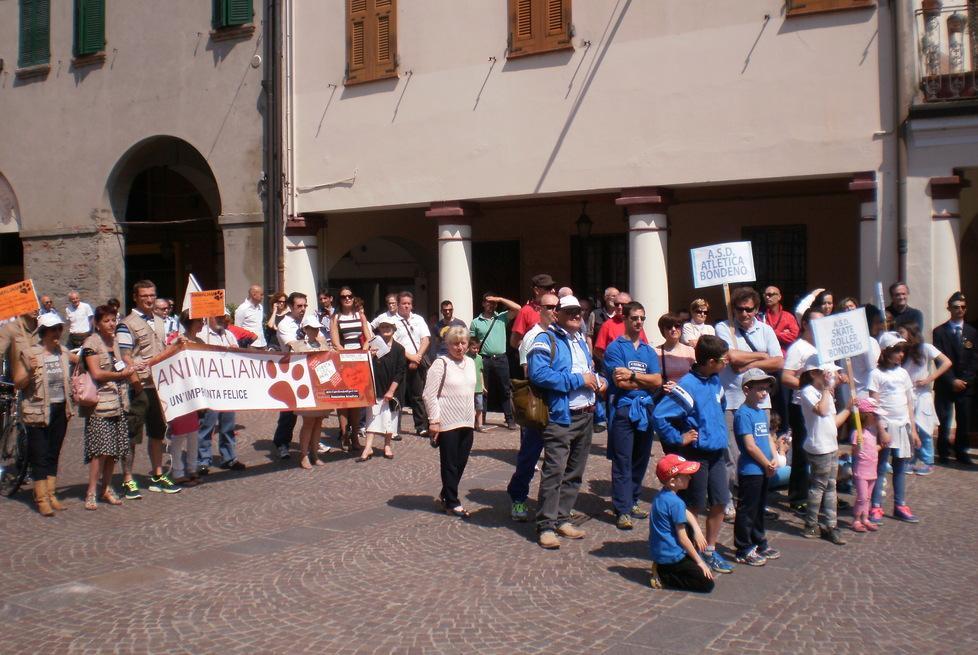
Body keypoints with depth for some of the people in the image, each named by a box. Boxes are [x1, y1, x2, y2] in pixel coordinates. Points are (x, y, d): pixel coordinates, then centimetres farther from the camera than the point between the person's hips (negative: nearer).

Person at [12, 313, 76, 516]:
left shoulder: (64, 353, 7)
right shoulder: (29, 354, -8)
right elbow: (18, 384, -10)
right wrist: (30, 372, -25)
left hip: (60, 409, 5)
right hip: (38, 410, -5)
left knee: (53, 454, 11)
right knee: (40, 456, -3)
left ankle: (50, 494, 18)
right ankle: (41, 499, 2)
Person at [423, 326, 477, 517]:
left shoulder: (470, 362, 9)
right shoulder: (441, 363, -10)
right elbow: (429, 394, -12)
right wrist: (434, 421, -14)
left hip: (467, 422, 6)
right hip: (448, 422, -6)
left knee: (461, 462, 11)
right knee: (450, 464, 2)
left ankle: (445, 495, 28)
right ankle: (452, 503, 12)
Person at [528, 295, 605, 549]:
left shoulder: (581, 340, 19)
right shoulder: (546, 340, -8)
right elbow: (538, 374, -23)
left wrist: (600, 381, 7)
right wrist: (578, 380, -19)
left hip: (585, 416, 8)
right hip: (561, 417, -8)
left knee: (575, 472, 12)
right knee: (554, 471, -10)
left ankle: (562, 518, 22)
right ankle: (546, 526, -5)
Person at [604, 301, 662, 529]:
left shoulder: (649, 351, 16)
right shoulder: (615, 347, -1)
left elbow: (657, 382, 1)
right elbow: (621, 382, -12)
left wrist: (633, 375, -11)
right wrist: (646, 380, -1)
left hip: (646, 410, 6)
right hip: (623, 409, -6)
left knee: (641, 460, 11)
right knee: (622, 463, -5)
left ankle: (633, 502, 22)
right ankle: (622, 510, -3)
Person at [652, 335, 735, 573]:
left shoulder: (715, 381, 4)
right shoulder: (688, 386, -21)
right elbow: (659, 415, -26)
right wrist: (678, 439, -19)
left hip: (716, 453, 7)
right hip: (695, 454, -7)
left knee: (720, 503, 11)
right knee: (694, 507, 5)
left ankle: (710, 551, 27)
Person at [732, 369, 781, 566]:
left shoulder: (762, 412, 13)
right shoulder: (743, 414, -16)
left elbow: (768, 437, 15)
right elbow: (750, 446, -19)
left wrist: (774, 460, -1)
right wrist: (767, 464, -11)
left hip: (764, 470, 9)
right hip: (749, 470, -9)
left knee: (759, 509, 20)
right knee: (747, 511, 0)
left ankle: (759, 544, 32)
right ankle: (744, 550, 8)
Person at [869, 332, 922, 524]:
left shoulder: (903, 373, 10)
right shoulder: (877, 374, -7)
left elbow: (909, 404, 13)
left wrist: (913, 430, 10)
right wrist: (881, 431, -15)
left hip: (903, 426, 5)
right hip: (885, 425, -5)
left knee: (901, 467, 10)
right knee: (880, 467, -1)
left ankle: (900, 505, 18)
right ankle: (876, 507, 4)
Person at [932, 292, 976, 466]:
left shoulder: (972, 332, 10)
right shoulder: (939, 331, 3)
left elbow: (974, 360, 5)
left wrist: (965, 380, -7)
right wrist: (952, 380, -11)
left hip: (966, 384, 2)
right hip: (945, 384, -2)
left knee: (964, 421, 2)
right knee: (944, 421, -3)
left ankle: (961, 452, 13)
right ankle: (943, 452, 9)